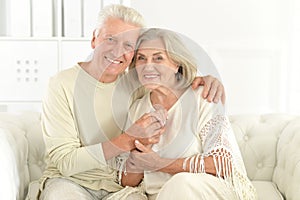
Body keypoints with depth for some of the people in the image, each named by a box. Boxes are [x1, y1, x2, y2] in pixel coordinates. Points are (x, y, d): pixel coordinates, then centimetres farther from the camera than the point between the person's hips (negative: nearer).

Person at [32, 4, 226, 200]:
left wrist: (206, 79, -6)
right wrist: (128, 140, -25)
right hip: (70, 180, -3)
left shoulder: (135, 83, 2)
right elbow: (65, 163, -16)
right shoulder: (62, 84, -10)